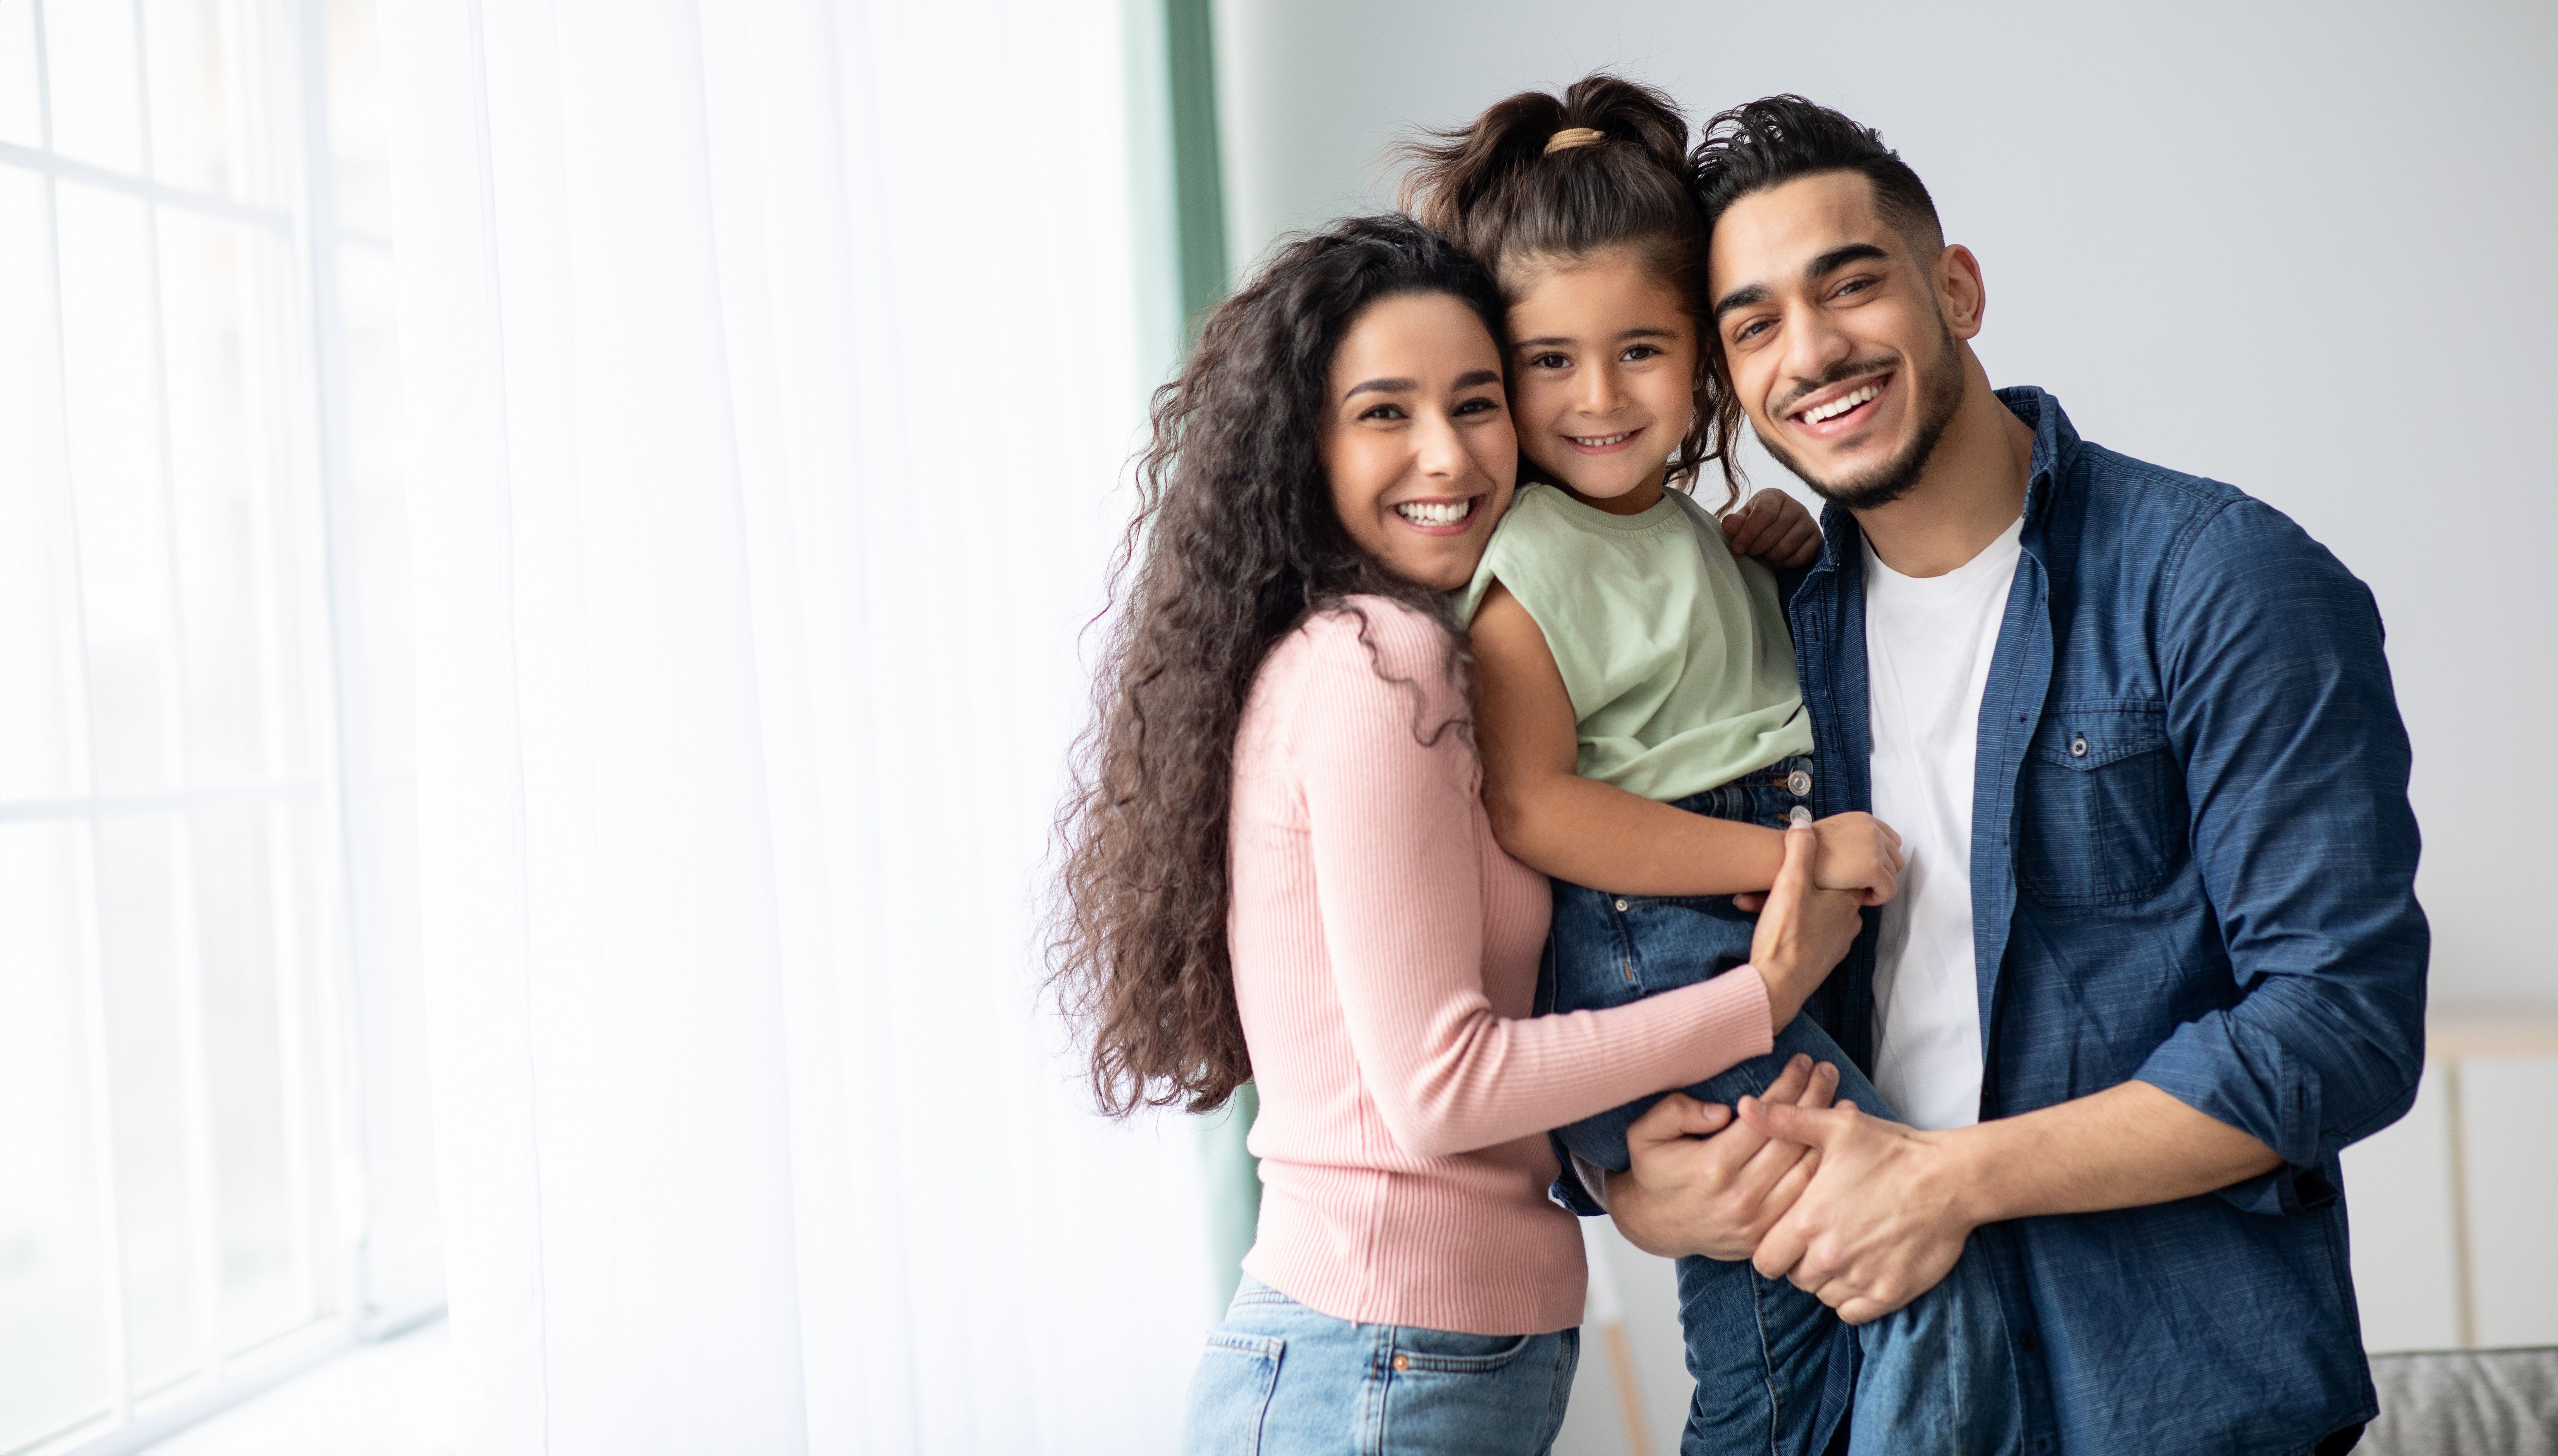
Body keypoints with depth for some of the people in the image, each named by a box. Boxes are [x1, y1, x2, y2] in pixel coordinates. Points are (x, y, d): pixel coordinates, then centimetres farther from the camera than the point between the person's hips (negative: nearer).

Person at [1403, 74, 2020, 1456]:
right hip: (1644, 975, -9)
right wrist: (1797, 852, -20)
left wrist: (1775, 558, 12)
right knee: (1935, 1264, -15)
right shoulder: (1531, 562, -11)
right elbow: (1530, 808, -20)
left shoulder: (1691, 526, 16)